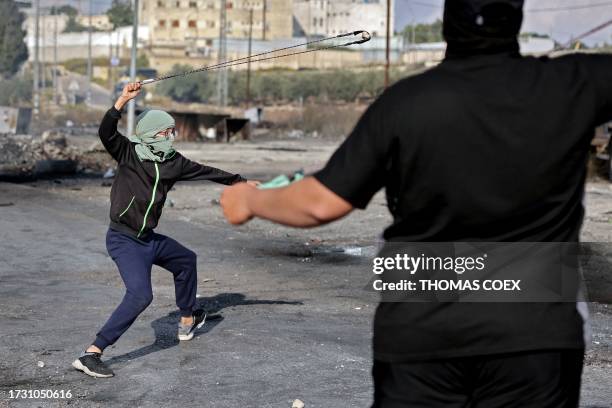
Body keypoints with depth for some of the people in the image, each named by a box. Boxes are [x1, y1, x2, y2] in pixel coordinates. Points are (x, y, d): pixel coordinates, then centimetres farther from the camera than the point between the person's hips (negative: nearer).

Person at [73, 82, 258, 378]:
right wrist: (123, 100, -40)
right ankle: (91, 354, -24)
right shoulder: (128, 153, -12)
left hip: (149, 239, 8)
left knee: (186, 260, 27)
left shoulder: (173, 162, 4)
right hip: (124, 240, -8)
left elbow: (205, 172, 16)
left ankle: (187, 320, 49)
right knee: (140, 294, -24)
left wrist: (239, 181, 24)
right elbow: (106, 133, -29)